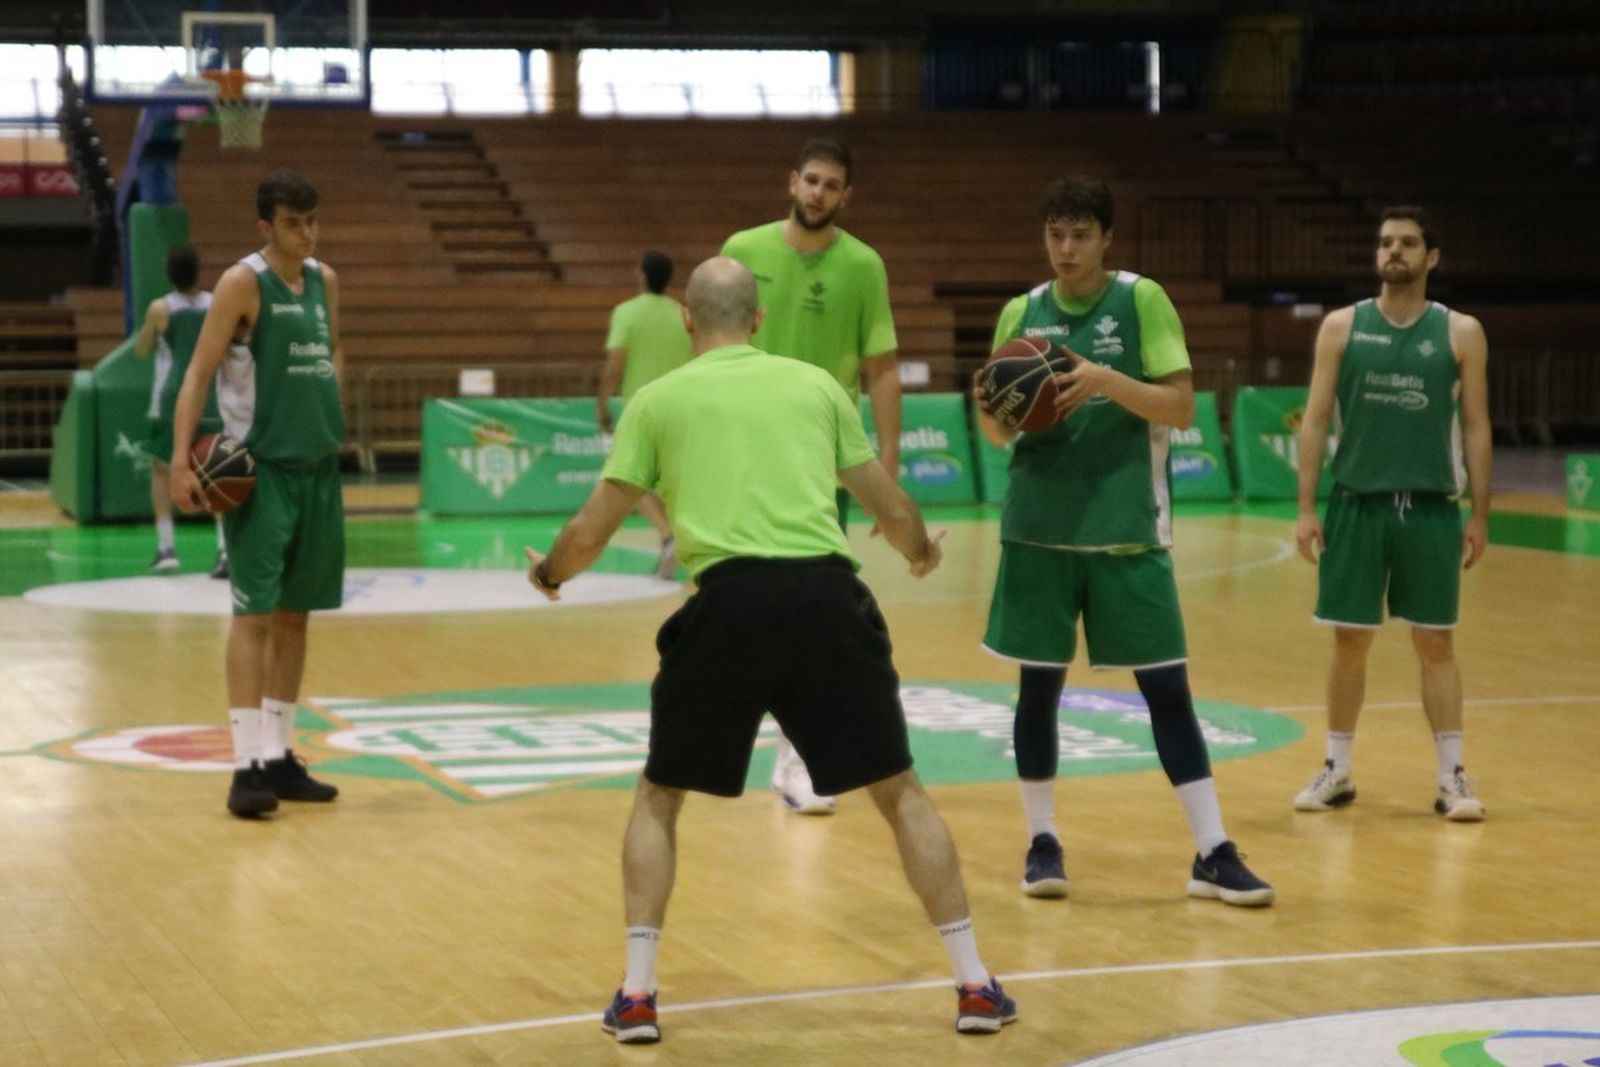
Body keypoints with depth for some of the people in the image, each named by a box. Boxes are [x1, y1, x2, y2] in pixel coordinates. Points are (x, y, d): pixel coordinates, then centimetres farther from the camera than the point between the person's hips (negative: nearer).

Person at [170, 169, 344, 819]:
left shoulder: (325, 282, 10)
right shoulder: (243, 283, -10)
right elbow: (199, 373, -13)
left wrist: (328, 407, 9)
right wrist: (181, 461, -22)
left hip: (318, 466, 7)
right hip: (259, 469, -7)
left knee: (295, 614, 10)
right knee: (255, 613, -10)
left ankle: (279, 756, 18)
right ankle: (247, 766, -10)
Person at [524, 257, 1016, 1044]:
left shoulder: (659, 398, 13)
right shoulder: (814, 383, 18)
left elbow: (590, 532, 14)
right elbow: (892, 511, 23)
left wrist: (549, 573, 37)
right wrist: (921, 550, 46)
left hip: (730, 602, -1)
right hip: (827, 596, 1)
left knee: (658, 797, 19)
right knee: (899, 791, 16)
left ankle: (636, 994, 10)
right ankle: (974, 984, 14)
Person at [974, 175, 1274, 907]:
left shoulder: (1142, 300, -3)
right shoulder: (1022, 313, 5)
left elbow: (1181, 408, -9)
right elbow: (1000, 432, 10)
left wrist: (1106, 381, -24)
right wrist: (990, 407, -13)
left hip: (1127, 530, -2)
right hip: (1040, 528, 2)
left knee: (1166, 686, -2)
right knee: (1039, 684, 5)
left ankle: (1212, 853, 3)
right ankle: (1043, 841, 19)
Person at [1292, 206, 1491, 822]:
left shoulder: (1461, 333, 1)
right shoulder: (1342, 327, 2)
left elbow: (1476, 427, 3)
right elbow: (1315, 419, 2)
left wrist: (1479, 515, -1)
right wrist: (1306, 508, -4)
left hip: (1431, 509, -1)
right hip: (1356, 504, 1)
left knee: (1435, 643, 3)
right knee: (1349, 641, 6)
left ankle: (1452, 777, 8)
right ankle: (1337, 771, 17)